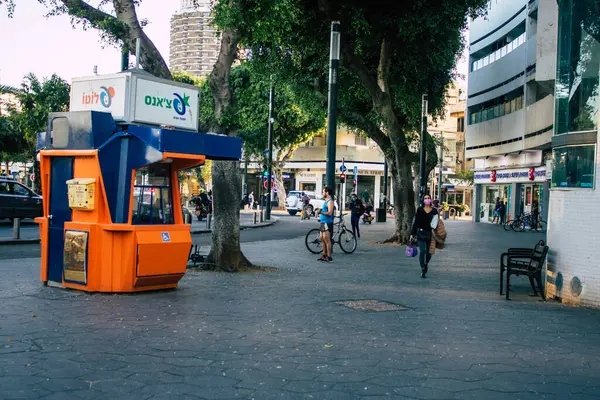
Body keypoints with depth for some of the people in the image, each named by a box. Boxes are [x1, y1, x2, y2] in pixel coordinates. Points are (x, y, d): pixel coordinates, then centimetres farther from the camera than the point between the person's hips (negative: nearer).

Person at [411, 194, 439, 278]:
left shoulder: (434, 211, 5)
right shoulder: (419, 210, 3)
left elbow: (436, 223, 9)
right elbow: (416, 222, 4)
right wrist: (412, 234, 1)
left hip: (430, 234, 2)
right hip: (421, 233, -1)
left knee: (429, 252, 7)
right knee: (422, 251, -10)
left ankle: (426, 263, 37)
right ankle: (423, 270, -4)